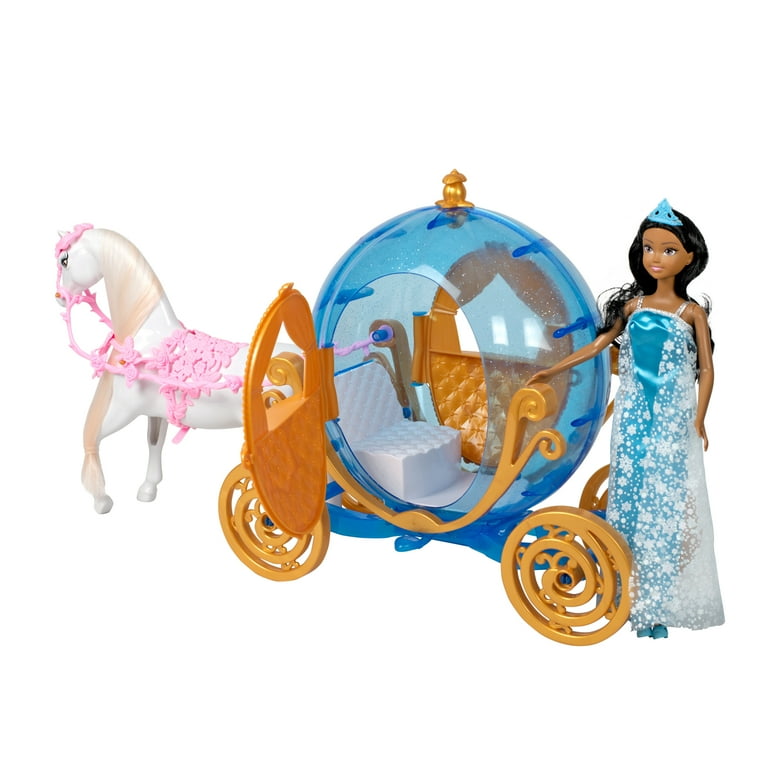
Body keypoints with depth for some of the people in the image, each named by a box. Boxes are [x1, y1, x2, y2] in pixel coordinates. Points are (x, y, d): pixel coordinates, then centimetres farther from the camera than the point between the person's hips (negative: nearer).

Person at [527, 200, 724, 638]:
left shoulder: (692, 312, -2)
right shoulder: (633, 305, 5)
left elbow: (707, 369, -1)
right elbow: (599, 345, 13)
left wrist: (698, 421, -7)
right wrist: (553, 371, 12)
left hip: (673, 421, -3)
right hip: (633, 419, 3)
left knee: (666, 502, 0)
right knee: (628, 496, 3)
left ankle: (657, 603, 8)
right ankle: (631, 594, 11)